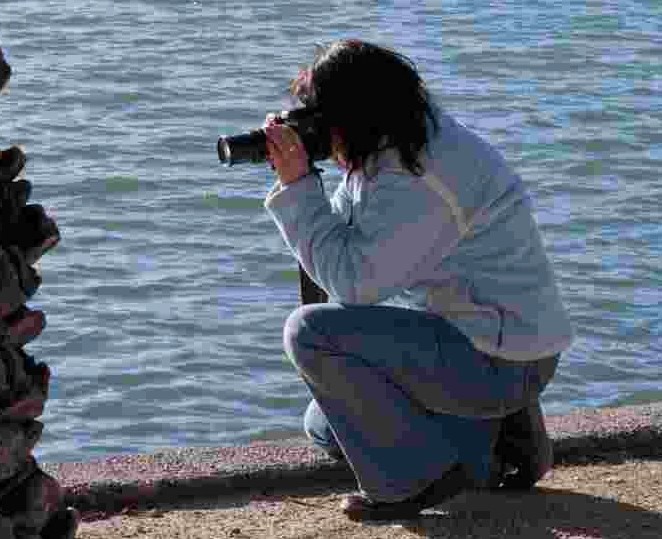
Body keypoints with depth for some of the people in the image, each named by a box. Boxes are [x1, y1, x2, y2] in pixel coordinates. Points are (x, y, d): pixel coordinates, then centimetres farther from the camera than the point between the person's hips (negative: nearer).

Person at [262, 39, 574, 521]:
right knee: (326, 426, 20)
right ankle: (491, 435, 14)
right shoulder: (394, 153, 8)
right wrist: (298, 182, 3)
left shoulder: (417, 178, -25)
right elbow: (345, 242, 16)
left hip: (498, 361, -11)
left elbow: (352, 281, -24)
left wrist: (297, 187, -20)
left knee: (312, 333, -21)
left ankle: (415, 477, -10)